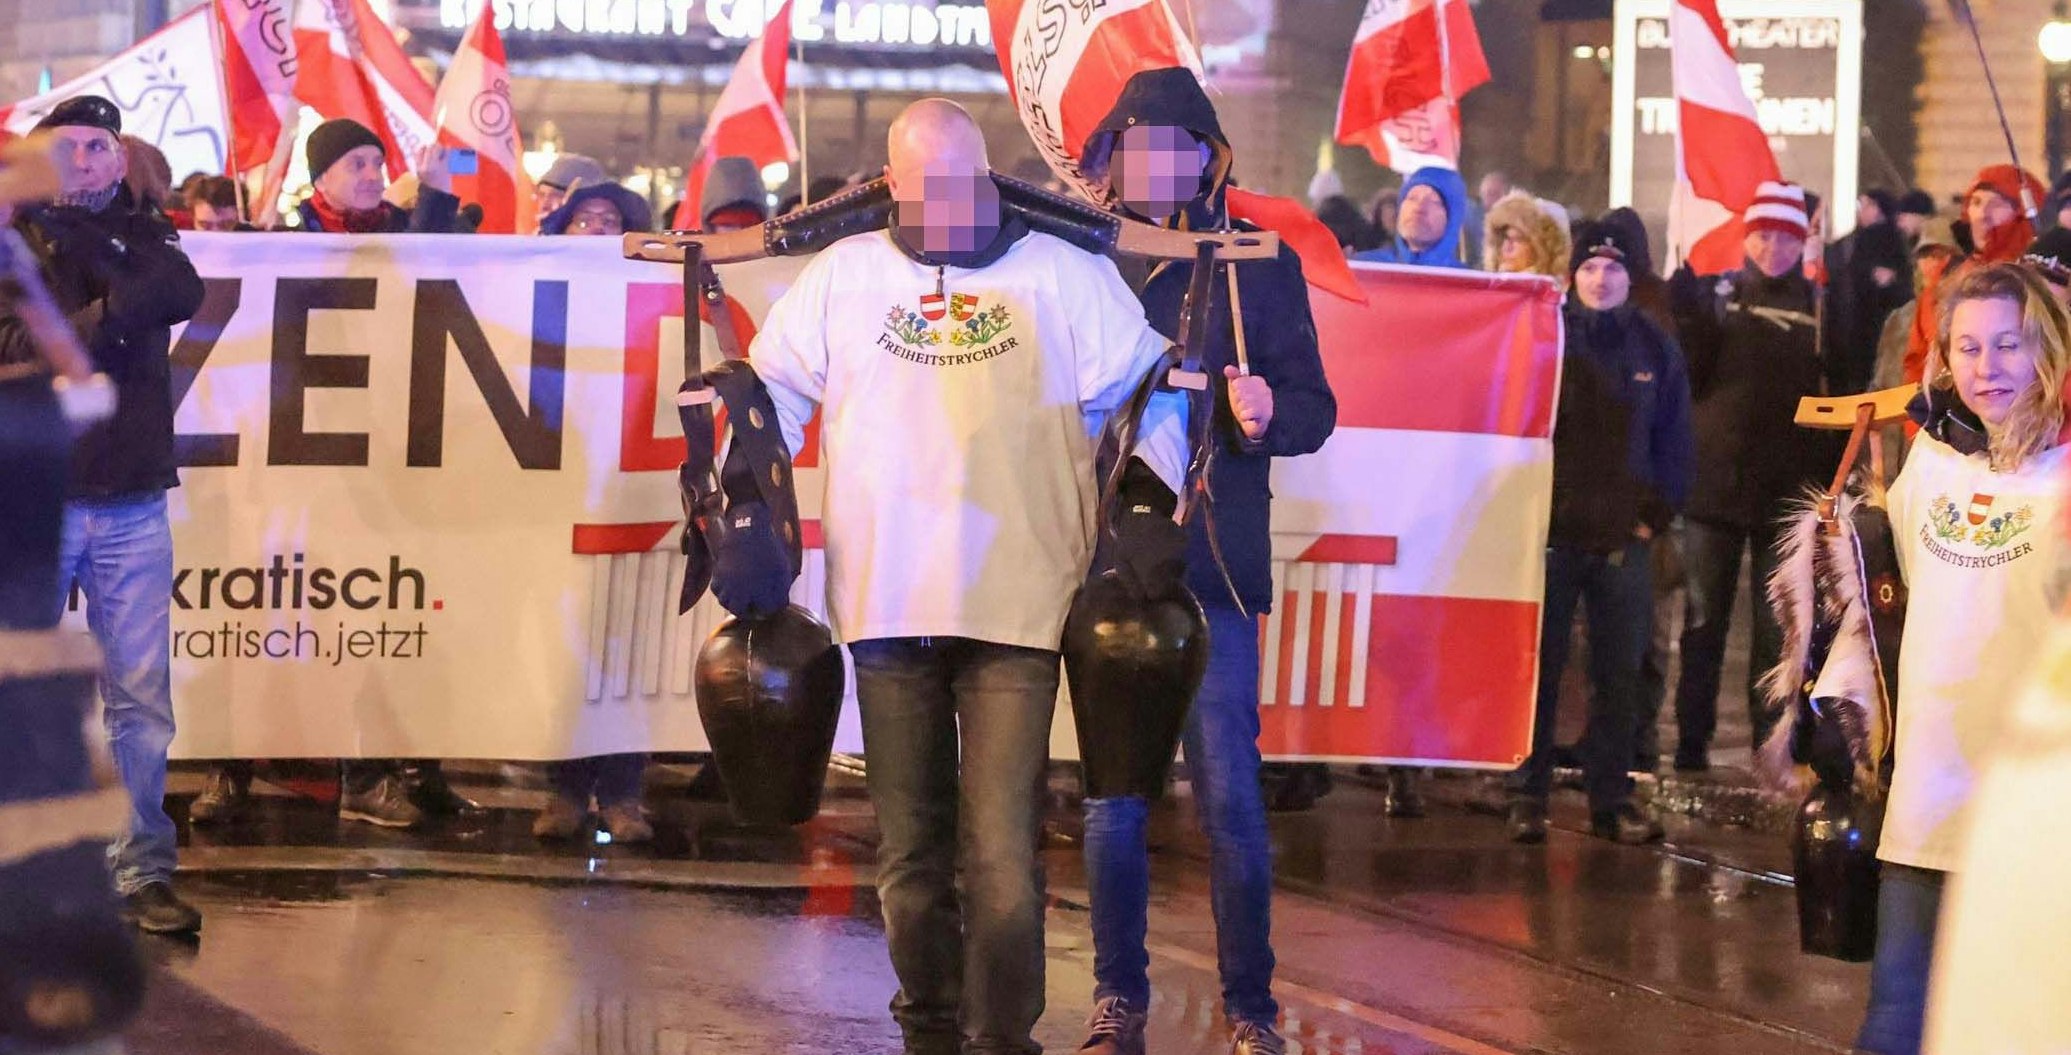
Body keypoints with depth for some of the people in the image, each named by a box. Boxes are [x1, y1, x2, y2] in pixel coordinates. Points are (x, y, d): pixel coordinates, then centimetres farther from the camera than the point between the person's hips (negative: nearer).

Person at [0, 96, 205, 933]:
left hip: (131, 502, 2)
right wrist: (117, 313, -11)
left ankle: (143, 871, 6)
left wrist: (91, 238, -11)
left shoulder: (141, 231, 13)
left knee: (140, 698, 1)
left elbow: (183, 296, -9)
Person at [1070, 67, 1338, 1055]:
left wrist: (1268, 414, -19)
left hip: (1211, 566, -1)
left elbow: (1315, 407, 3)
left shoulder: (1260, 266, 5)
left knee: (1228, 796, -4)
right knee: (1111, 795, 6)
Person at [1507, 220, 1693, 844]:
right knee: (1539, 668, 0)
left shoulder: (1656, 349, 9)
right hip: (1551, 532, -2)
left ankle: (1611, 798, 11)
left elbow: (1675, 443, 12)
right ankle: (1527, 796, 6)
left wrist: (1655, 516, 3)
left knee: (1620, 672, 4)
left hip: (1625, 536, 2)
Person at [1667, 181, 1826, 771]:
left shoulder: (1819, 303, 5)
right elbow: (1691, 374, -7)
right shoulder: (1717, 294, 4)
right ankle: (1691, 741, 9)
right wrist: (1685, 313, -17)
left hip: (1787, 491, 0)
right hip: (1716, 480, 0)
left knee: (1779, 627, 5)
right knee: (1704, 620, 4)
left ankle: (1773, 741, 12)